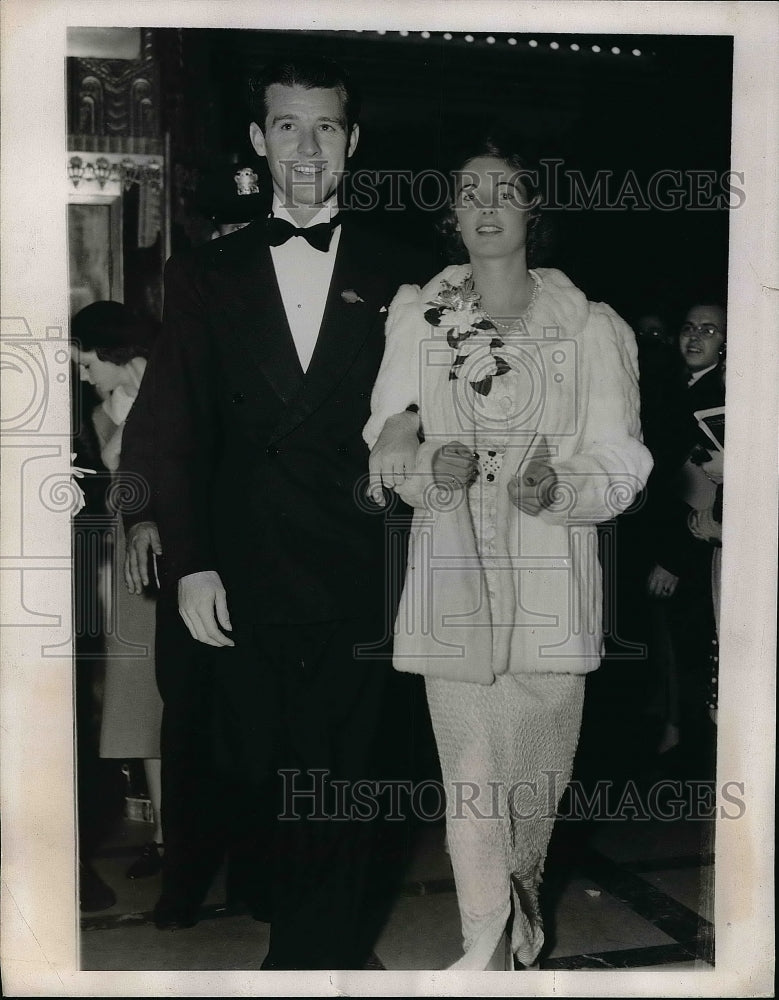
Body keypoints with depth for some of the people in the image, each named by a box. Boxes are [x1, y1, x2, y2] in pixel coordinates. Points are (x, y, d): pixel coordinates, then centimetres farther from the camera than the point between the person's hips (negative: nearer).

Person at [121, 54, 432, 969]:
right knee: (257, 783, 9)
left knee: (343, 789, 5)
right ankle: (328, 936, 33)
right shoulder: (204, 274, 8)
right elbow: (178, 433, 4)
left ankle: (310, 957, 26)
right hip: (244, 585, 1)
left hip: (359, 584, -1)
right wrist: (189, 564, -3)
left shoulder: (399, 280, 6)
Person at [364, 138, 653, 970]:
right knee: (468, 768, 2)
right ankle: (489, 939, 21)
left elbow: (621, 464, -1)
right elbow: (384, 449, 6)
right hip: (453, 574, 1)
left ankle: (520, 887, 41)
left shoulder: (589, 326, -1)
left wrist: (559, 488, -20)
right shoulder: (414, 317, 4)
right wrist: (429, 469, -15)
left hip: (550, 586, 0)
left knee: (540, 758, 10)